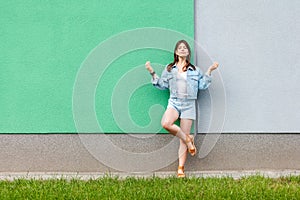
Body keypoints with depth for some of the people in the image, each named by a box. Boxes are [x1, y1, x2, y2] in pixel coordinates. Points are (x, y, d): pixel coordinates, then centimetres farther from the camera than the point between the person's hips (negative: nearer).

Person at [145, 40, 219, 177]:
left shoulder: (195, 70, 15)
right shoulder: (169, 69, 15)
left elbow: (202, 86, 11)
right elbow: (163, 85, 13)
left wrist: (209, 71, 5)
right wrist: (152, 73, 5)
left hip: (189, 104, 0)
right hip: (174, 102, 0)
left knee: (184, 135, -5)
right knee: (166, 124, -32)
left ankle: (181, 168, -2)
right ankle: (188, 139, -8)